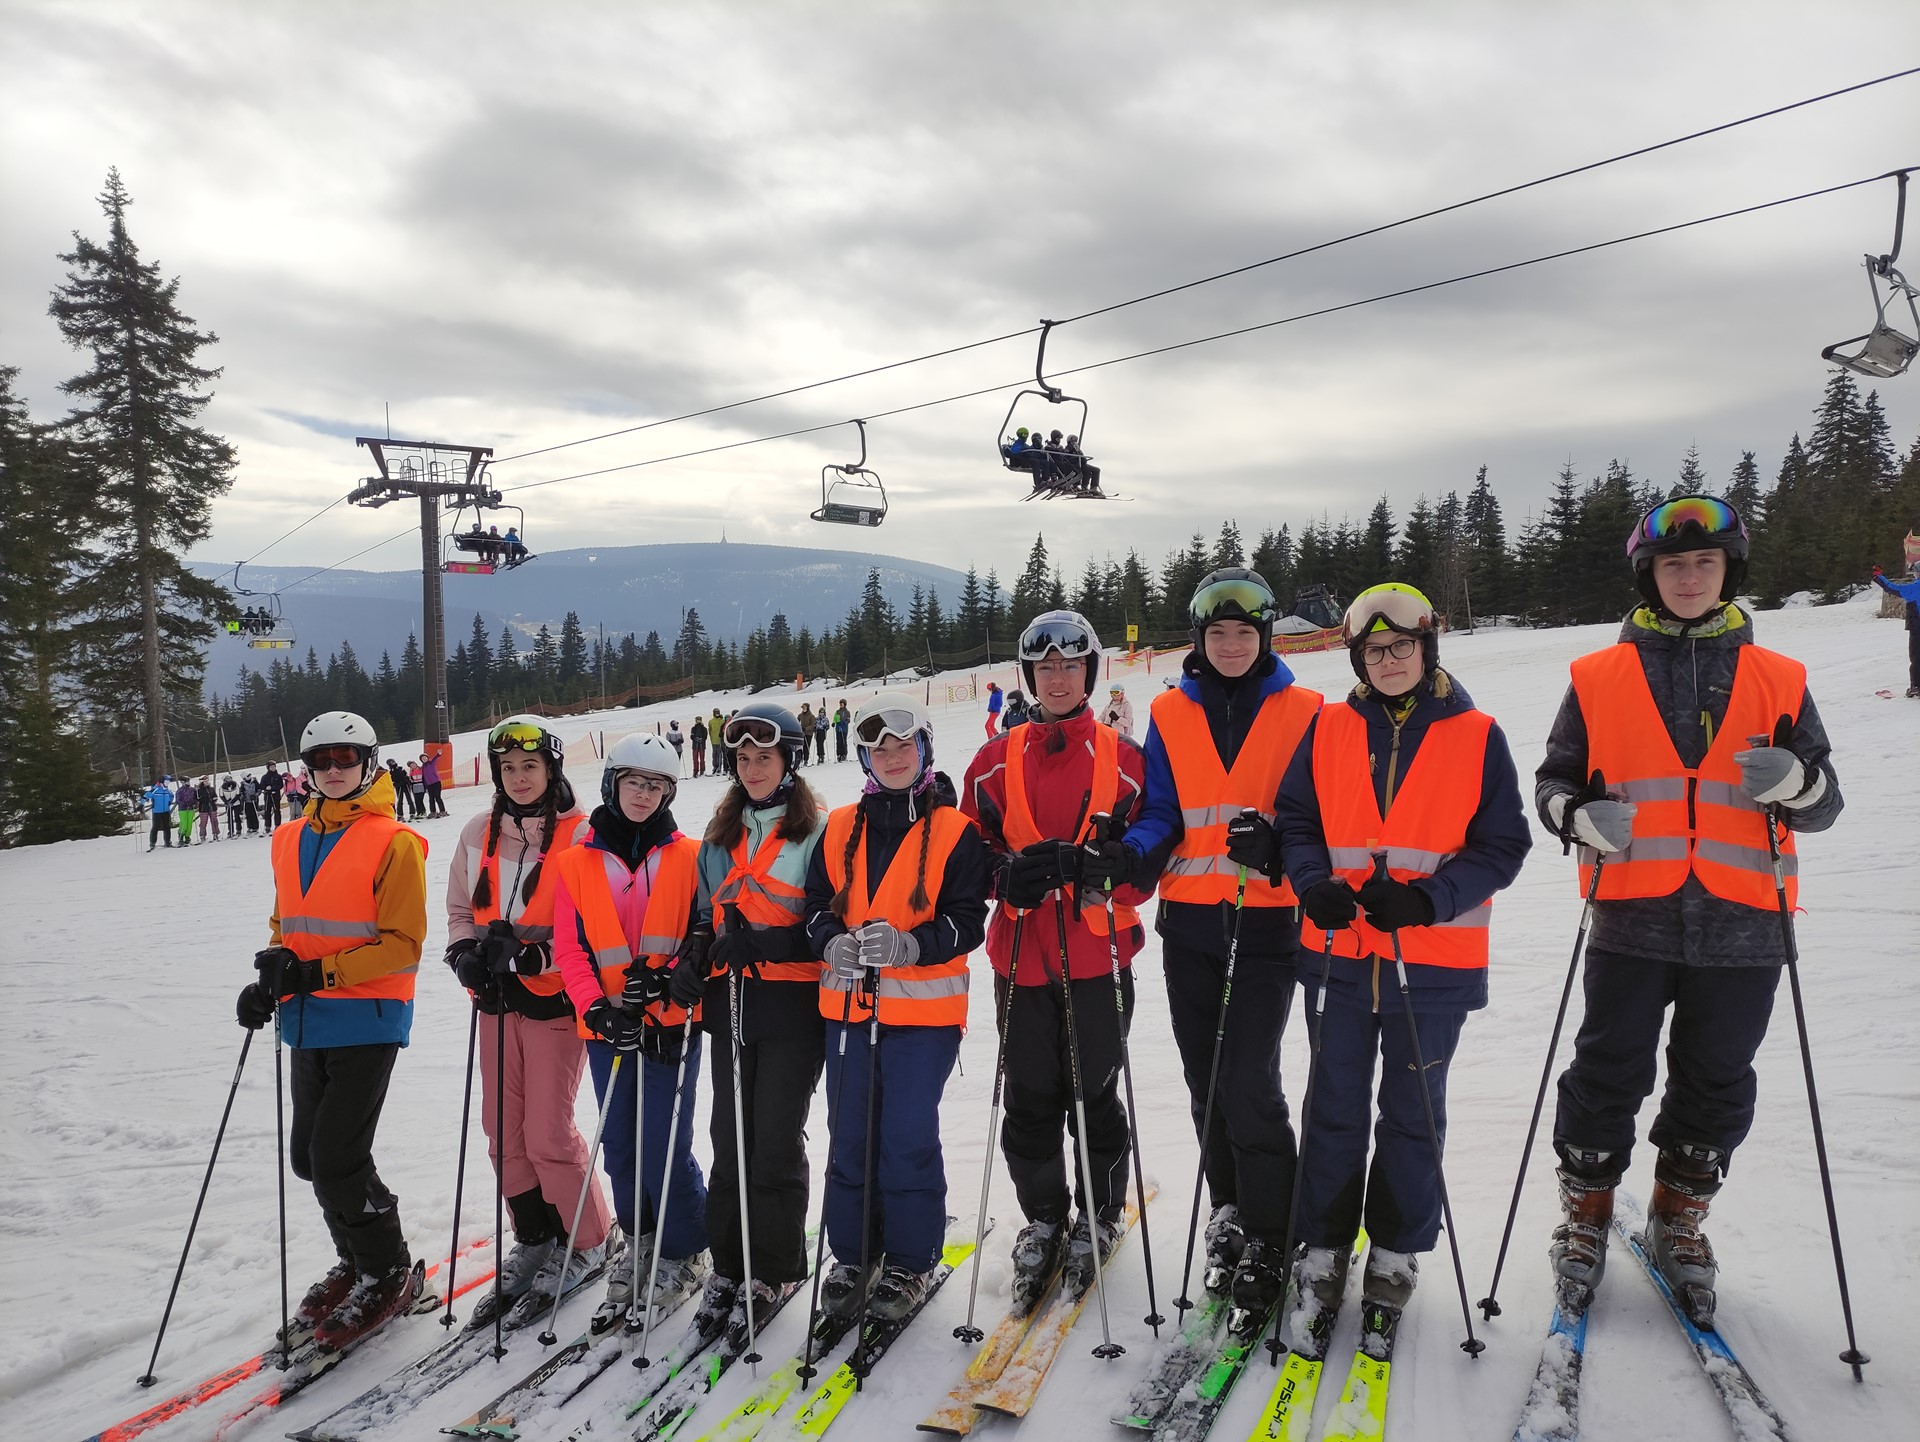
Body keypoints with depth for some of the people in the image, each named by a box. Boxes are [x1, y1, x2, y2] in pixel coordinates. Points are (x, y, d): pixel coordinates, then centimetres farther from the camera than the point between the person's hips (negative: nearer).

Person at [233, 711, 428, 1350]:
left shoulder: (393, 843, -11)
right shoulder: (291, 841, 11)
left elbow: (403, 945, -12)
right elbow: (287, 926, 20)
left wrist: (319, 972, -20)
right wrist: (272, 980, 2)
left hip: (369, 1017, -7)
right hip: (309, 1021, 7)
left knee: (336, 1156, -7)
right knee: (308, 1154, 13)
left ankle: (390, 1274, 13)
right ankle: (359, 1260, 33)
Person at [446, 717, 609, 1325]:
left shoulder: (580, 835, -10)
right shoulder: (478, 834, 6)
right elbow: (460, 909, 15)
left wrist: (530, 955, -22)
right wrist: (466, 954, -5)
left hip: (554, 998, -6)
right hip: (498, 1001, 6)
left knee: (547, 1133, -5)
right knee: (502, 1130, 11)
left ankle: (589, 1241, 16)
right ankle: (535, 1240, 30)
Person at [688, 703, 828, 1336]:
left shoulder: (817, 829, -3)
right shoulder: (721, 834, 16)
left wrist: (762, 943, -21)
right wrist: (698, 956, 2)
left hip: (792, 1003, -5)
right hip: (730, 1000, 5)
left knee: (776, 1137, -2)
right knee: (729, 1135, 8)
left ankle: (775, 1271, 13)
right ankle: (729, 1265, 20)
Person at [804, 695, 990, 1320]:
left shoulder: (954, 831, -3)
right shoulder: (841, 829, 9)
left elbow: (967, 921, -7)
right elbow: (817, 904, 11)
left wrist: (907, 945, -24)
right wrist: (834, 942, -11)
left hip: (923, 1009, -4)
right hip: (849, 1004, 4)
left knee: (908, 1138, -1)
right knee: (849, 1137, 10)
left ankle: (910, 1262, 17)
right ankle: (852, 1256, 27)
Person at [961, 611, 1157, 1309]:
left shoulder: (1123, 758, 1)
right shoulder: (997, 760, 7)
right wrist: (1010, 874, -15)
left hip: (1098, 956, -1)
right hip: (1021, 956, 2)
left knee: (1095, 1094, 8)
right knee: (1030, 1098, 8)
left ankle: (1098, 1217, 30)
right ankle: (1042, 1219, 29)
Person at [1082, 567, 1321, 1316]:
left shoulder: (1302, 713, 2)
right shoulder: (1170, 714, 8)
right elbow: (1162, 813, 7)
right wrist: (1127, 855, -14)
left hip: (1267, 919, -3)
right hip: (1189, 918, 3)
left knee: (1249, 1080, -10)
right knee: (1206, 1078, 9)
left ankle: (1267, 1239, 7)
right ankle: (1230, 1215, 28)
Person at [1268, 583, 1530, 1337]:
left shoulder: (1478, 736, -1)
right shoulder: (1328, 729, 4)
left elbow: (1502, 844, -3)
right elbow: (1295, 821, 7)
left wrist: (1426, 898, -18)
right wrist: (1313, 883, -13)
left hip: (1433, 961, -1)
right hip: (1338, 951, 1)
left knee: (1413, 1113, 11)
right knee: (1335, 1108, 8)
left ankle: (1396, 1254, 29)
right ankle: (1321, 1255, 22)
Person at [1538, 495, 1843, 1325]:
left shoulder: (1778, 681, 9)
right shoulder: (1599, 678, 5)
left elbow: (1824, 803, 10)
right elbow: (1554, 779, 8)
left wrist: (1795, 780, -13)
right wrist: (1580, 816, -14)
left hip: (1740, 924, 2)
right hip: (1633, 919, -2)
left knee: (1717, 1085, 12)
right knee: (1609, 1074, 4)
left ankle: (1679, 1220, 33)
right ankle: (1586, 1211, 26)